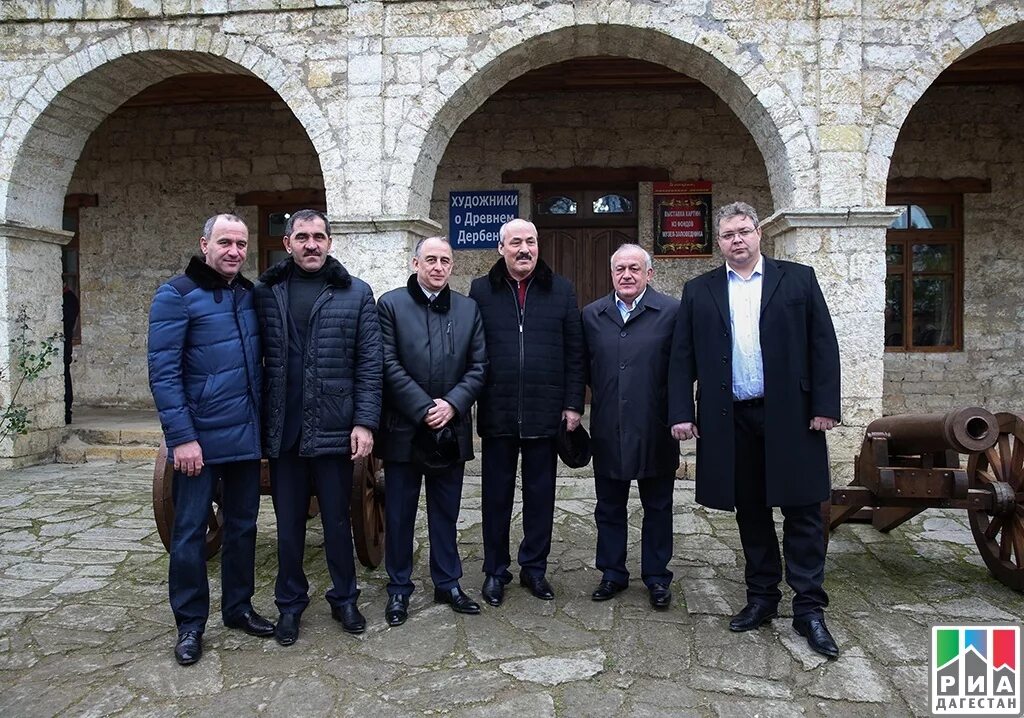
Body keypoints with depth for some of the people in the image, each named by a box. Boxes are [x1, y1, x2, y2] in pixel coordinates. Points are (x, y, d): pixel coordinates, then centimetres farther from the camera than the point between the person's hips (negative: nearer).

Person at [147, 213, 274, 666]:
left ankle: (238, 607, 30)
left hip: (246, 436, 6)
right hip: (199, 439, -5)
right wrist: (181, 437, -18)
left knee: (243, 526, 14)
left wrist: (264, 421, 8)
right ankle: (190, 624, 20)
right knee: (190, 532, 5)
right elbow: (163, 371, -13)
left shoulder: (250, 294, 8)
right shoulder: (177, 296, -9)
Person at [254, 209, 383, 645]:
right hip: (282, 430, 1)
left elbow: (369, 363, -2)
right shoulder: (266, 293, 5)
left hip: (334, 429, -1)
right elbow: (254, 359, 5)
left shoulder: (355, 293, 1)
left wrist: (364, 422, -8)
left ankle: (344, 600, 28)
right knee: (288, 523, 12)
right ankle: (290, 603, 29)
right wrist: (258, 420, -1)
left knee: (338, 521, 11)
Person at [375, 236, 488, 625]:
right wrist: (423, 409, -15)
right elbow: (389, 366, -10)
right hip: (404, 428, -2)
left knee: (446, 512, 14)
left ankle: (448, 583, 28)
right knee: (399, 514, 9)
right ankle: (399, 589, 23)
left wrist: (452, 404, -11)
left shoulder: (468, 309, 7)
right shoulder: (391, 304, -3)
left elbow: (478, 366, 3)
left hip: (451, 429, 3)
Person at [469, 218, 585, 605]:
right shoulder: (481, 291, 3)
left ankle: (534, 567, 27)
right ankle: (495, 571, 24)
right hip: (497, 413, 0)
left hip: (545, 414, 1)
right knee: (496, 495, 10)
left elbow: (574, 353, 4)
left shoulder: (561, 291, 4)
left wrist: (573, 404, -1)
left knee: (540, 494, 11)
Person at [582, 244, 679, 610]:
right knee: (609, 508, 13)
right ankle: (612, 573, 28)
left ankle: (656, 577, 26)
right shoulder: (592, 314, 6)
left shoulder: (672, 312, -4)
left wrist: (676, 409, -6)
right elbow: (585, 367, 12)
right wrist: (603, 392, 4)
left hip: (655, 429, -2)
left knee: (657, 509, 11)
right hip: (608, 430, 3)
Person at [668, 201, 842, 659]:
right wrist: (681, 412, -2)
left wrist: (825, 406, -7)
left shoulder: (799, 279, 4)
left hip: (790, 415, -1)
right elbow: (682, 358, 6)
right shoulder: (699, 291, 9)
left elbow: (823, 345, 0)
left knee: (803, 512, 2)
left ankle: (809, 607, 13)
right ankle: (762, 598, 25)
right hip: (732, 419, 2)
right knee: (750, 513, 11)